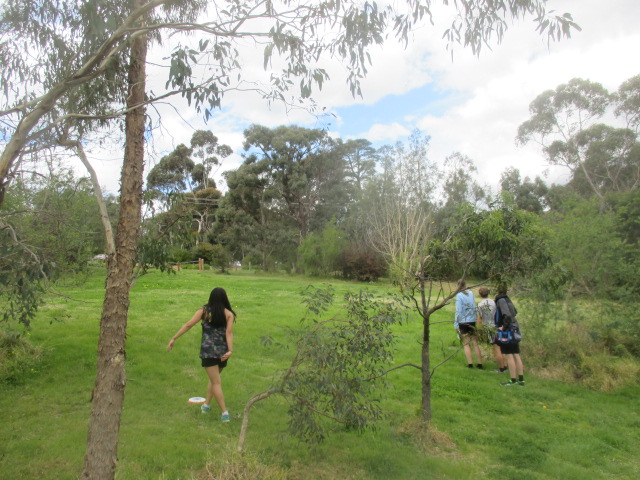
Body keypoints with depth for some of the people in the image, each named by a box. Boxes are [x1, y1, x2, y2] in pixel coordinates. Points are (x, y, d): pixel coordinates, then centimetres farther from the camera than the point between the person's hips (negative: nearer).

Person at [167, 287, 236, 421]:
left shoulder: (203, 311, 0)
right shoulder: (228, 314, 0)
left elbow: (188, 325, -6)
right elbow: (229, 332, -12)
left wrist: (174, 338, -2)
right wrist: (230, 350, -20)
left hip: (208, 351, -2)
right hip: (223, 352, 2)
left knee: (216, 382, 3)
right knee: (214, 378, 25)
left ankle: (225, 412, -1)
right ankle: (206, 404, 30)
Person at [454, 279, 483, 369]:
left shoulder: (459, 295, -11)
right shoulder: (471, 293, 3)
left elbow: (458, 311, -13)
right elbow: (474, 307, 6)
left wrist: (456, 324, -9)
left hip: (463, 323, -4)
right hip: (472, 321, 4)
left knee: (466, 344, 5)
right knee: (475, 343, 9)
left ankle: (470, 363, 2)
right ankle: (480, 363, 10)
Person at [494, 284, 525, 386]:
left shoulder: (501, 300, -14)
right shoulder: (508, 300, 12)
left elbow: (507, 315, -24)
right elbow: (515, 312, 23)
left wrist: (504, 327, -15)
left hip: (507, 331, -9)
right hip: (515, 330, 9)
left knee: (508, 356, -1)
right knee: (516, 355, 12)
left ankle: (513, 380, 3)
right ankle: (521, 380, 18)